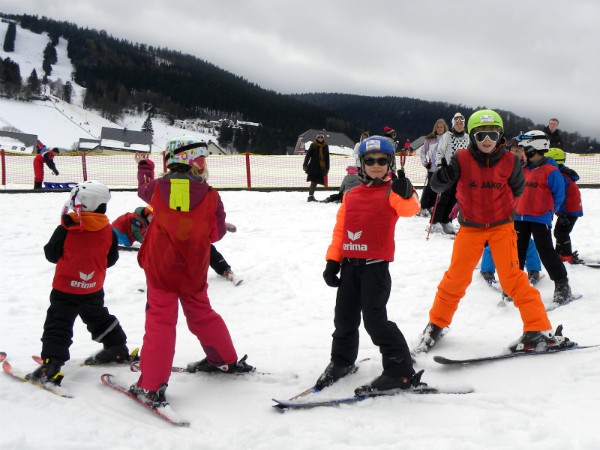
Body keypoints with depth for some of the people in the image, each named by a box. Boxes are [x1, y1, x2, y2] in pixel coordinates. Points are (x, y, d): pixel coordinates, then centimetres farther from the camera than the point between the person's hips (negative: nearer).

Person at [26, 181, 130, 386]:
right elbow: (110, 260, 7)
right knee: (99, 319, 26)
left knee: (57, 327, -1)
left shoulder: (66, 229, -15)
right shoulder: (108, 232, -4)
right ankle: (117, 349, 38)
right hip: (94, 290, 4)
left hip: (65, 288, -4)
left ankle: (51, 367, -9)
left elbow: (51, 254, -5)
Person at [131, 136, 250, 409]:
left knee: (160, 322, -1)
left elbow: (143, 189, 23)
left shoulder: (158, 188, -2)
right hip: (194, 271, 1)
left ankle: (151, 386, -7)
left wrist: (143, 167, 44)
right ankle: (225, 360, 37)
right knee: (202, 314, 22)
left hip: (160, 267, -1)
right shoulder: (210, 196, -6)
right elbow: (216, 232, 2)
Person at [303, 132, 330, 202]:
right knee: (314, 182, -7)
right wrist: (305, 165, -4)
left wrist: (327, 168, 12)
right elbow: (308, 155, 0)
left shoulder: (325, 146, 10)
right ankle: (310, 196, -3)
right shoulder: (313, 145, -1)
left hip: (322, 168, 4)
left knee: (315, 183, 5)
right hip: (313, 167, -4)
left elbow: (327, 158, 14)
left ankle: (311, 196, 13)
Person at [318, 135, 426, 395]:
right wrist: (332, 260, 9)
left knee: (374, 319, -9)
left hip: (376, 264, -6)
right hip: (349, 264, 6)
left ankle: (400, 371, 2)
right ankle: (342, 360, 39)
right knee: (344, 316, 16)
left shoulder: (392, 191, -5)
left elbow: (409, 209, -26)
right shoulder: (351, 194, 11)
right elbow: (340, 228, 13)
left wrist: (406, 195, -48)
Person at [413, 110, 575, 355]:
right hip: (470, 227, 1)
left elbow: (517, 190, 11)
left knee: (512, 277, -8)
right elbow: (437, 185, -8)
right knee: (456, 278, 6)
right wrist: (443, 175, -27)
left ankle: (539, 329, -3)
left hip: (501, 225, 0)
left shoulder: (509, 160, -6)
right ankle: (437, 325, 24)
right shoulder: (461, 158, -10)